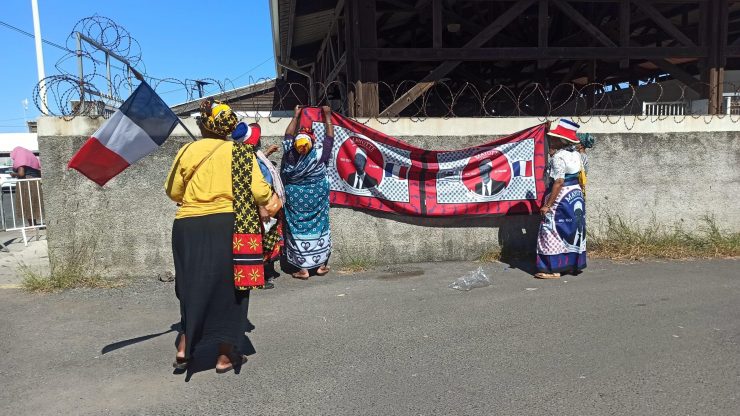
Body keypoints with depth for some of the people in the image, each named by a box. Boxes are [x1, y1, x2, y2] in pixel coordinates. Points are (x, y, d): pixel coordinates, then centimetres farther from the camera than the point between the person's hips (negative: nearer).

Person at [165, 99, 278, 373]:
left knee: (193, 287, 20)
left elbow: (173, 191, 8)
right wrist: (271, 200, 12)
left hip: (187, 227, 2)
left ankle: (184, 348, 19)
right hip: (227, 227, -2)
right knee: (228, 289, 10)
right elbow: (260, 192, -9)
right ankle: (225, 356, 17)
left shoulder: (187, 151, 3)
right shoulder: (240, 153, -2)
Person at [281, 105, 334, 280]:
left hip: (296, 199, 0)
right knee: (318, 227, 11)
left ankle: (303, 269, 5)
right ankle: (321, 265, 18)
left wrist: (296, 116, 16)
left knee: (298, 229, 4)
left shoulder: (290, 155, -12)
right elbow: (330, 136, 0)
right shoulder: (319, 154, -15)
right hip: (316, 198, 0)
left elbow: (288, 135, 5)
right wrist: (327, 116, 11)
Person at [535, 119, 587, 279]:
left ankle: (554, 269, -1)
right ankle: (574, 264, 25)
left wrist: (547, 205, -21)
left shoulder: (558, 157, -17)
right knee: (572, 230, 16)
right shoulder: (575, 154, 8)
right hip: (576, 194, 9)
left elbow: (559, 182, -22)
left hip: (561, 197, -9)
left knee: (553, 231, -3)